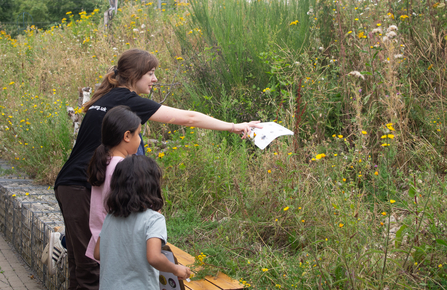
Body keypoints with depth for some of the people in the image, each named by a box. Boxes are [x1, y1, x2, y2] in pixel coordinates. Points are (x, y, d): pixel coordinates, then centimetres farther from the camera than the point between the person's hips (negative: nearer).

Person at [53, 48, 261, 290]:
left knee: (80, 262, 13)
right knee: (90, 264, -6)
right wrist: (232, 127, -5)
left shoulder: (106, 99, 16)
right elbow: (187, 118, -10)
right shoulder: (128, 101, -10)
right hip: (83, 188, -9)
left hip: (69, 186, 9)